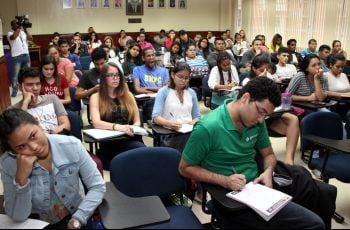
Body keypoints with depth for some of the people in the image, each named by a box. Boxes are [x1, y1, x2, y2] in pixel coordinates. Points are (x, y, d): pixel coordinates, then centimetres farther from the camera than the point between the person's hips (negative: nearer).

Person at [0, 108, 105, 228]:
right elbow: (18, 217, -14)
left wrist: (77, 220, -19)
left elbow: (98, 186, -9)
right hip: (37, 224, 1)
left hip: (75, 217, 0)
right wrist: (21, 179, -27)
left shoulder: (71, 146, -15)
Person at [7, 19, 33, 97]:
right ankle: (14, 91, 6)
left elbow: (31, 38, 1)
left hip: (26, 55, 5)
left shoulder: (23, 32, 14)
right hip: (16, 56, -5)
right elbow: (13, 37, -22)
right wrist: (19, 28, -17)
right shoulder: (10, 33, 1)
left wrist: (25, 30, -6)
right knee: (15, 75, -2)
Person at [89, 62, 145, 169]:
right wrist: (117, 127, -26)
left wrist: (132, 129, -8)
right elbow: (96, 123, -8)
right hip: (109, 143, -3)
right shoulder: (96, 97, 7)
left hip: (129, 139, 4)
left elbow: (137, 121, 16)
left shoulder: (128, 95, 18)